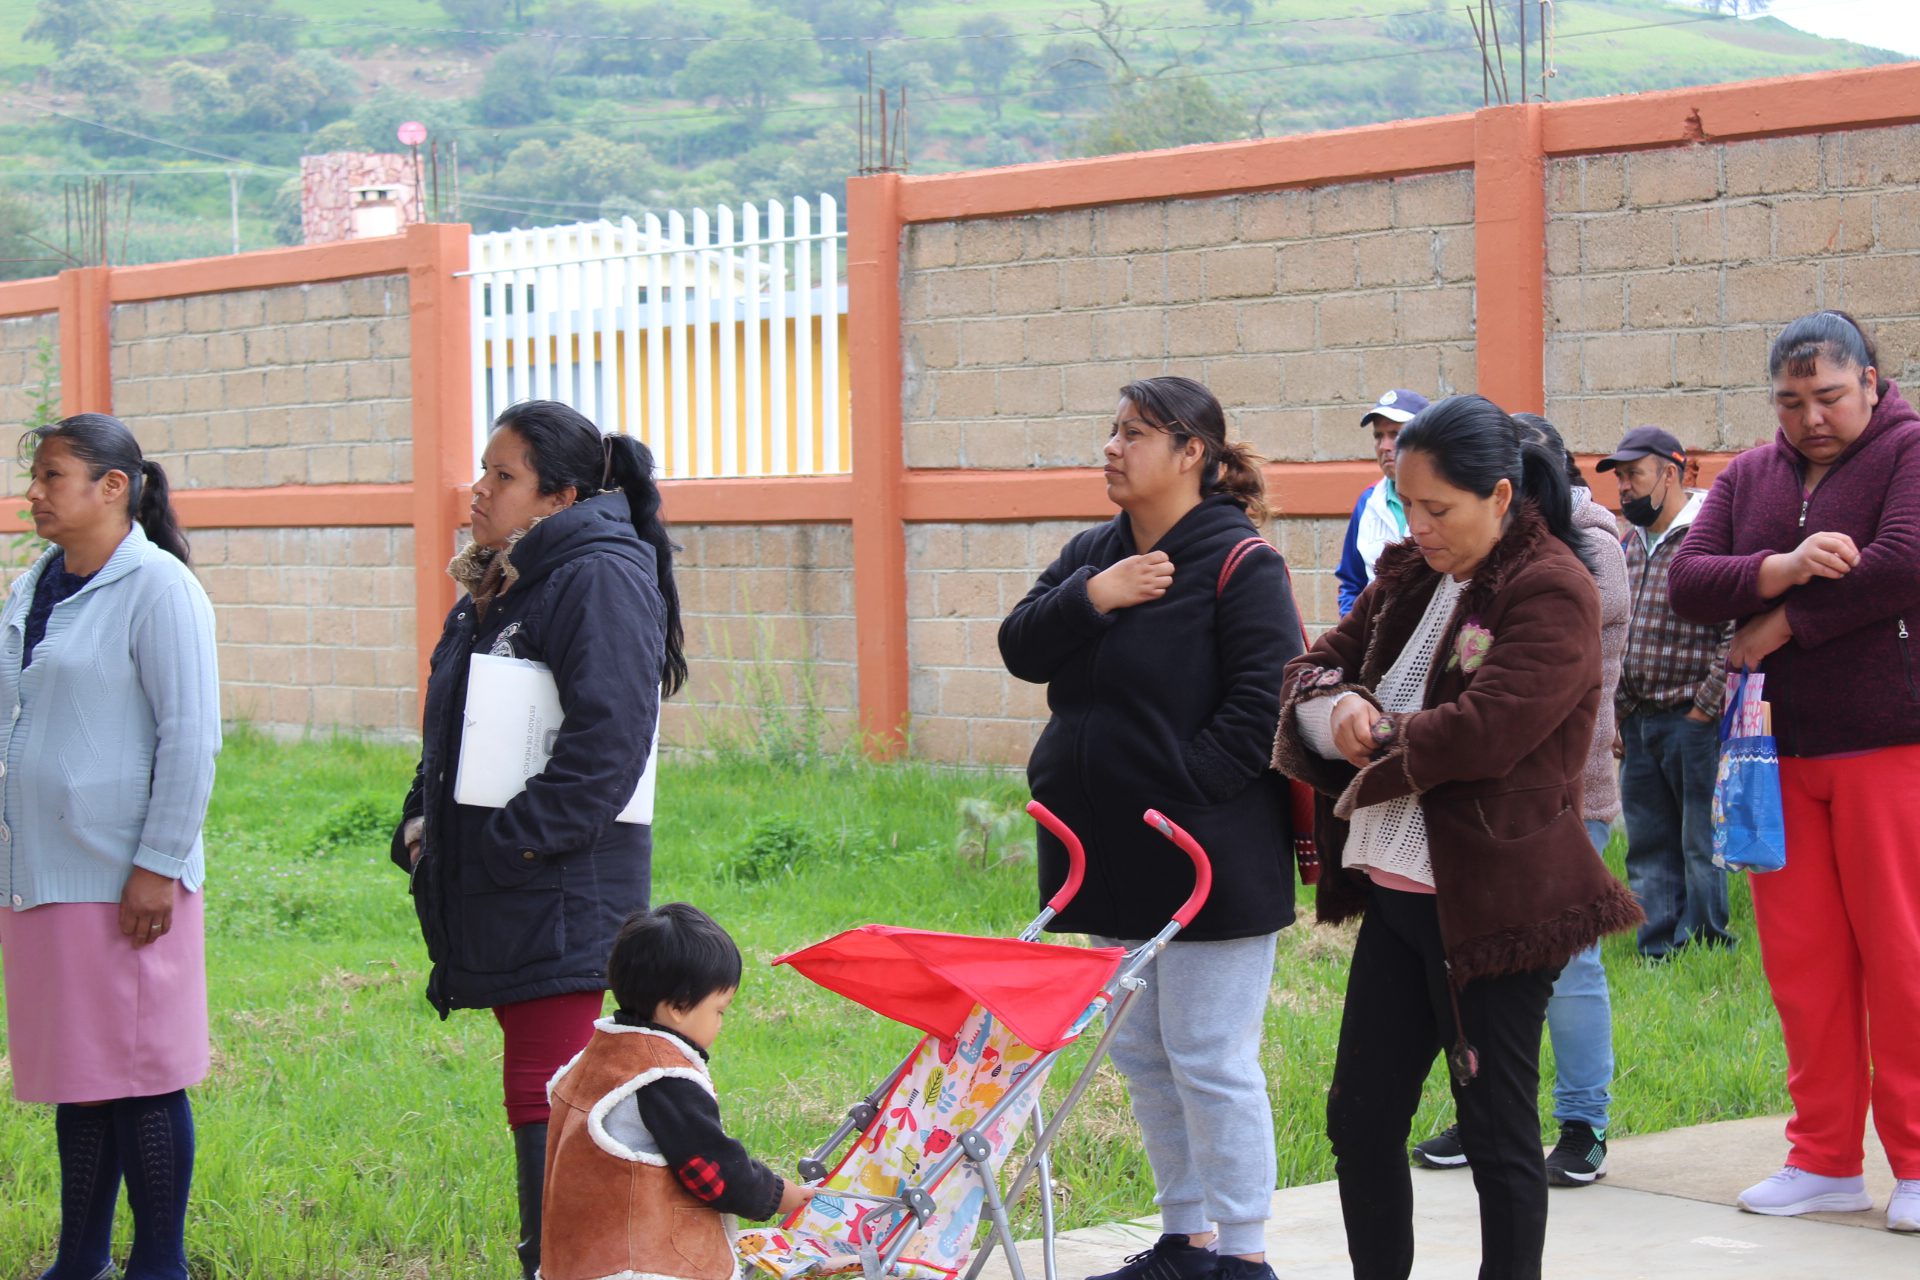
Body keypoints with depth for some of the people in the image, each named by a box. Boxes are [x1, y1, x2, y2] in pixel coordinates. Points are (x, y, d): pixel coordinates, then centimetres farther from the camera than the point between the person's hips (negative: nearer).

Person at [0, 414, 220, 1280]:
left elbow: (191, 739, -12)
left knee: (142, 1077, -1)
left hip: (123, 881, -7)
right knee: (75, 1076, 12)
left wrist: (158, 867, -14)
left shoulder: (158, 590, -9)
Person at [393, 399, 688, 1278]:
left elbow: (605, 745, -20)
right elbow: (451, 732, 26)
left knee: (547, 1106, -10)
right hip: (491, 902, 9)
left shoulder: (602, 578, -12)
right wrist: (421, 827, 11)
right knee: (539, 1103, 15)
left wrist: (508, 848, -19)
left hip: (563, 901, -9)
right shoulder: (495, 587, 17)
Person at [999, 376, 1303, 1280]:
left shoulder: (1240, 563, -11)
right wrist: (1090, 598, -13)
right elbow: (1020, 649, 4)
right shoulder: (1093, 553, 12)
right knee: (1140, 1054, 15)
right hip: (1115, 859, 8)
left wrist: (1179, 793, -20)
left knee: (1210, 1061, -4)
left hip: (1208, 858, -8)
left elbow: (1263, 701, -17)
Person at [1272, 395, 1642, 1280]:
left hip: (1492, 901, -8)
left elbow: (1484, 732, -23)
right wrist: (1336, 704, -10)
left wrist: (1375, 738, -9)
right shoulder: (1413, 576, 12)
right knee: (1360, 1116, 12)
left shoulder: (1551, 593, -13)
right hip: (1395, 888, 8)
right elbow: (1318, 665, 13)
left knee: (1497, 1132, 2)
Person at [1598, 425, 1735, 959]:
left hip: (1691, 721, -8)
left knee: (1700, 844, -1)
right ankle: (1657, 950, 17)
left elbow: (1738, 632, -16)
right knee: (1648, 848, 11)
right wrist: (1616, 714, 15)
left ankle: (1704, 950, 7)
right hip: (1637, 720, 8)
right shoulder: (1632, 543, 15)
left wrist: (1705, 707, -14)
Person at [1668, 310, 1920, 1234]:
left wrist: (1777, 627, -10)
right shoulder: (1749, 478, 13)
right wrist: (1780, 570, -17)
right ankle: (1825, 1159, 15)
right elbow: (1686, 583, 2)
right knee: (1800, 957, 6)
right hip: (1780, 745, 5)